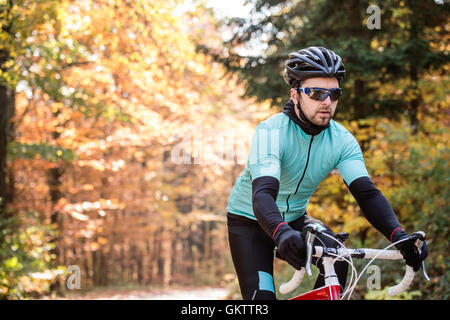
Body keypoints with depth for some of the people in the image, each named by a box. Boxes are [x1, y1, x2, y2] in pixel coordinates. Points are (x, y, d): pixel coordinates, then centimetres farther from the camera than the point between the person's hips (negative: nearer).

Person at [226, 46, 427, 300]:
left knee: (337, 262, -24)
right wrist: (282, 233, -64)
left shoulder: (342, 140, -14)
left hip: (294, 218, 4)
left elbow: (367, 193, -22)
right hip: (250, 220, -4)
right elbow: (263, 194, -42)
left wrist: (398, 234, -41)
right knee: (261, 297, -18)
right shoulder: (271, 132, -29)